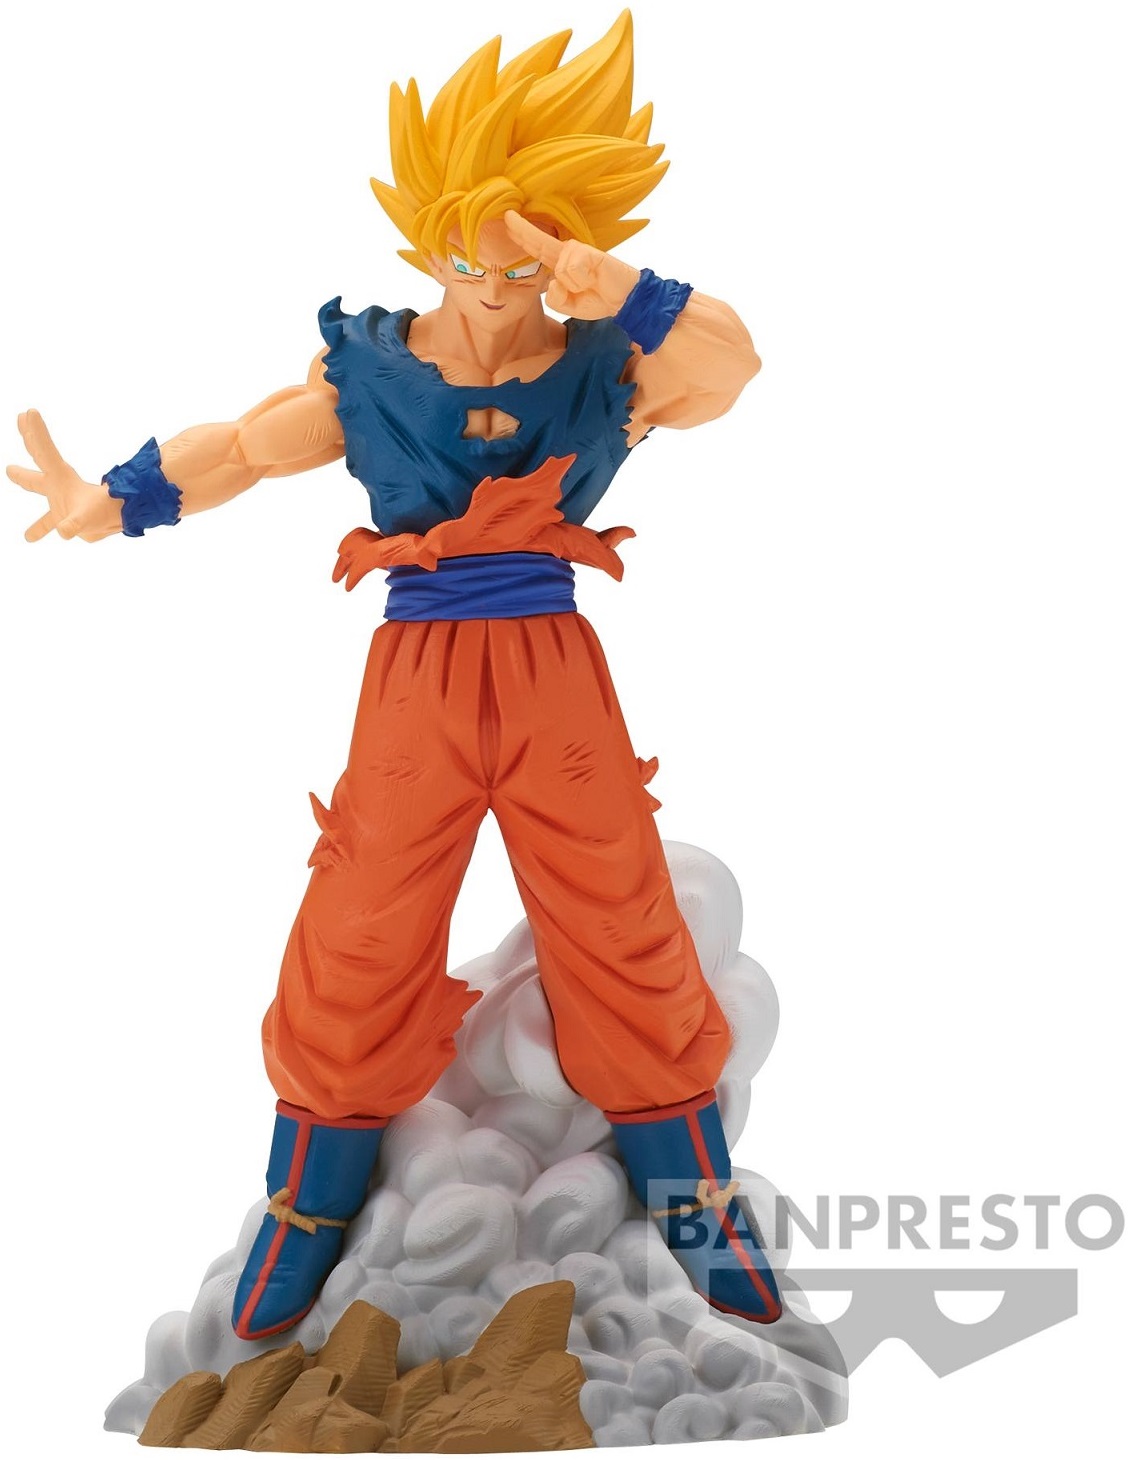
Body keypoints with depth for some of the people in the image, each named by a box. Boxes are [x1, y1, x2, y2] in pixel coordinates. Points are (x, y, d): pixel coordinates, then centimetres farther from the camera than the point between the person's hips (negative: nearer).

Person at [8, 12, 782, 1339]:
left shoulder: (603, 370, -3)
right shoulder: (367, 373, 0)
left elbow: (727, 371, -20)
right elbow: (240, 446, 7)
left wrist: (624, 297, -39)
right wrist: (113, 501, -7)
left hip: (556, 676, 0)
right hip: (417, 682, 0)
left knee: (624, 936, 6)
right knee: (361, 945, 7)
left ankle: (696, 1204, 25)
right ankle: (310, 1209, 28)